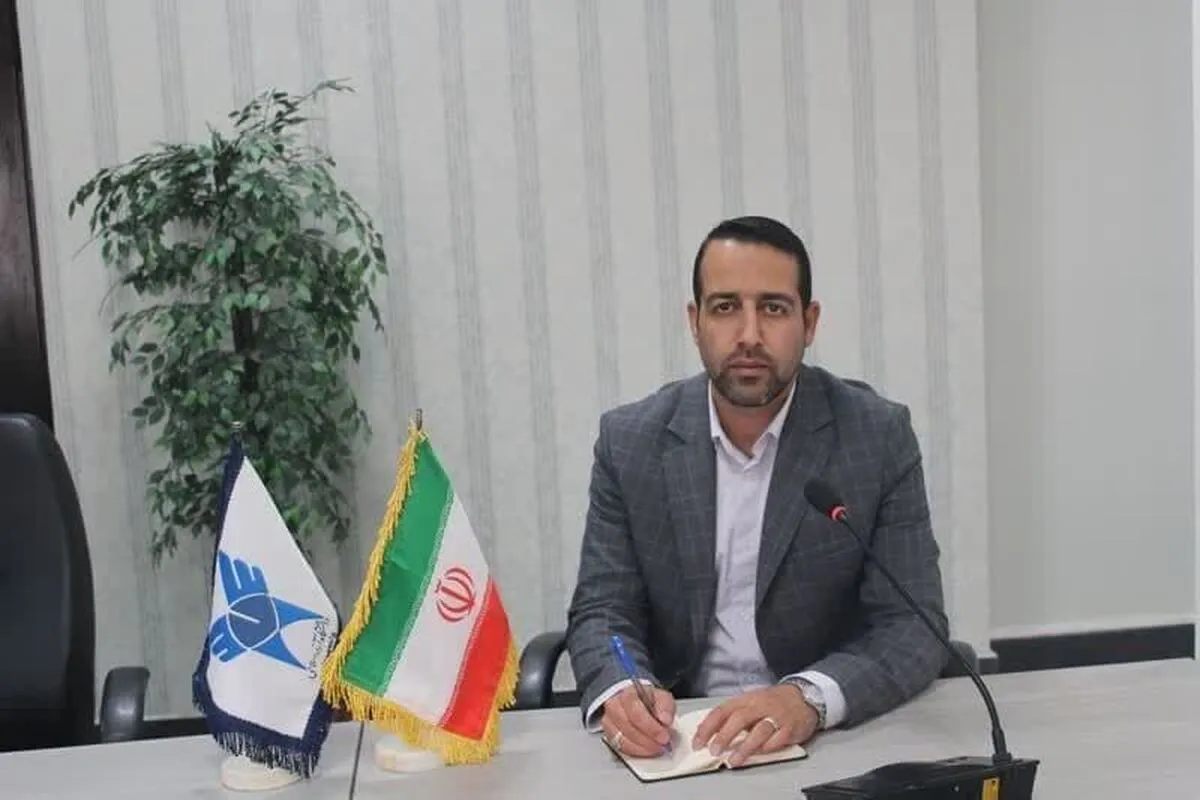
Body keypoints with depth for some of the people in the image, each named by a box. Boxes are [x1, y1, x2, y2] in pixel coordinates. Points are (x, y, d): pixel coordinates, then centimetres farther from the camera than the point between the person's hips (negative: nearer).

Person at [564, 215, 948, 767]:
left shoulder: (879, 436, -7)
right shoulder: (630, 440, -3)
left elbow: (913, 626, -10)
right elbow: (602, 611, -2)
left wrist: (809, 699, -28)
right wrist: (620, 693, -24)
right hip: (676, 735, 2)